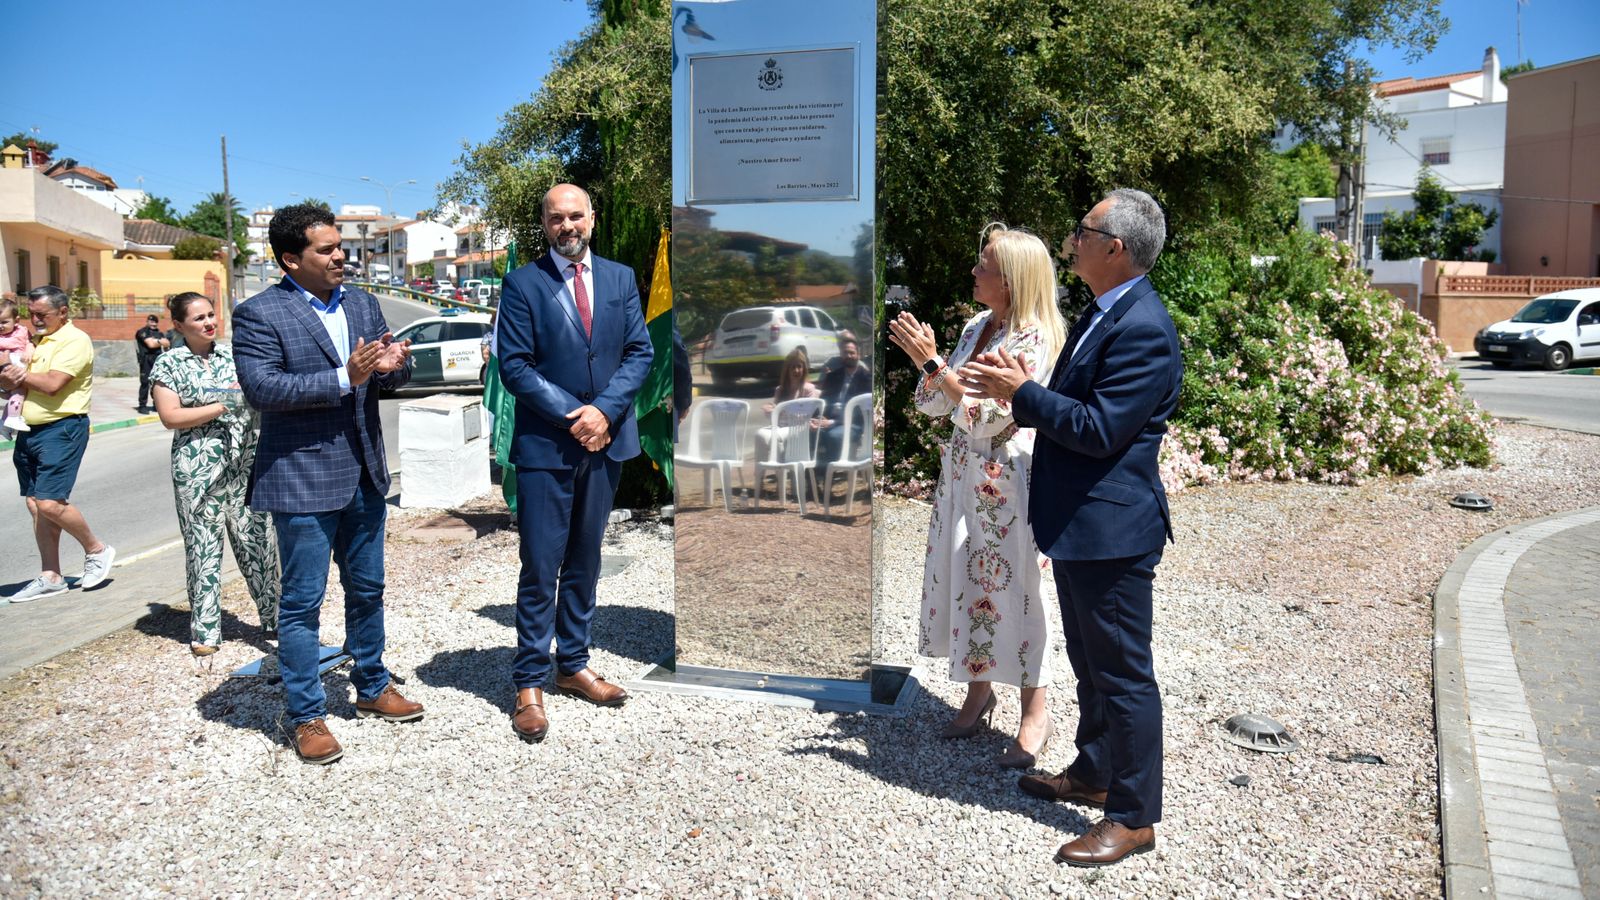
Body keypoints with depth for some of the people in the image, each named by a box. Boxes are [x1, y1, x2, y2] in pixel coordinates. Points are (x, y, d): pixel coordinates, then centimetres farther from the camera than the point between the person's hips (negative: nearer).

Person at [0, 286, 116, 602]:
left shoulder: (75, 340, -9)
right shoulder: (38, 341, 18)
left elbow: (52, 385, -20)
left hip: (62, 428, -9)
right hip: (29, 430, 9)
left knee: (50, 503, -14)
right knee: (36, 506, 9)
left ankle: (97, 550, 8)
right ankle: (50, 577, 15)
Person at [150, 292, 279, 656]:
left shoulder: (234, 353, 11)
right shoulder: (168, 364, 2)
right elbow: (170, 417, -7)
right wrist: (223, 406, -12)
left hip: (247, 462, 3)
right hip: (198, 467, -3)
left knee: (256, 539, 5)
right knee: (203, 546, 3)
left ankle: (273, 618, 16)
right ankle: (204, 631, 12)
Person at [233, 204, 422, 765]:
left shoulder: (361, 302, 9)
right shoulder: (259, 314, -9)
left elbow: (389, 375, 11)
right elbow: (261, 388, -20)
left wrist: (393, 366, -14)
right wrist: (343, 379, -27)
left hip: (364, 474, 6)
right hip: (303, 479, -6)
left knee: (367, 589, 18)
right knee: (302, 602, 3)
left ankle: (372, 687, 35)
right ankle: (306, 716, 16)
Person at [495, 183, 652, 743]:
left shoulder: (620, 278, 9)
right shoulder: (523, 284, -2)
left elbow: (640, 351, 3)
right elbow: (514, 364, -8)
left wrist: (604, 410, -11)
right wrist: (571, 416, -15)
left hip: (606, 441, 4)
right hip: (545, 445, -4)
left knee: (584, 563, 14)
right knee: (541, 569, -1)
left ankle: (573, 665, 27)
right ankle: (529, 684, 10)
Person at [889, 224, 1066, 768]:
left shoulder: (1034, 340, -15)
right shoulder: (976, 328, 8)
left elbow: (986, 418, -22)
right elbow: (933, 406, 10)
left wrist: (933, 362, -22)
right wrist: (924, 363, -9)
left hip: (1006, 481, -7)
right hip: (961, 473, 8)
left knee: (1011, 588, -1)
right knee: (964, 580, 13)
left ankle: (1035, 715, 14)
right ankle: (978, 691, 30)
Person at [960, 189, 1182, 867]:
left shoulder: (1143, 329, -20)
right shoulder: (1104, 313, 13)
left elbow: (1100, 430, -24)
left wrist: (1020, 391, -18)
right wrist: (1016, 389, 1)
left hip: (1111, 528, -11)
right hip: (1078, 525, 11)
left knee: (1123, 673, 1)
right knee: (1090, 663, 23)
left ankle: (1133, 818, 15)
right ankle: (1093, 773, 40)